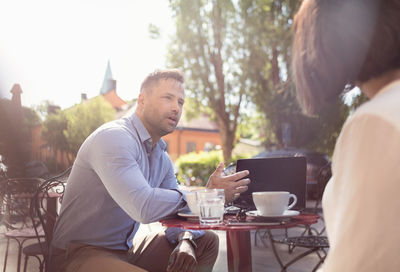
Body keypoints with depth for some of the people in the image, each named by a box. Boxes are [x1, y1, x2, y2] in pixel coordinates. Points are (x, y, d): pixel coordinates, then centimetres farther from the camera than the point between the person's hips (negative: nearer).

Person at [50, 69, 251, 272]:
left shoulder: (162, 158, 10)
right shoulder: (114, 137, -19)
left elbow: (176, 210, 12)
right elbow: (144, 207, -31)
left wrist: (185, 242, -11)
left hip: (126, 249, 9)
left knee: (207, 241, 10)